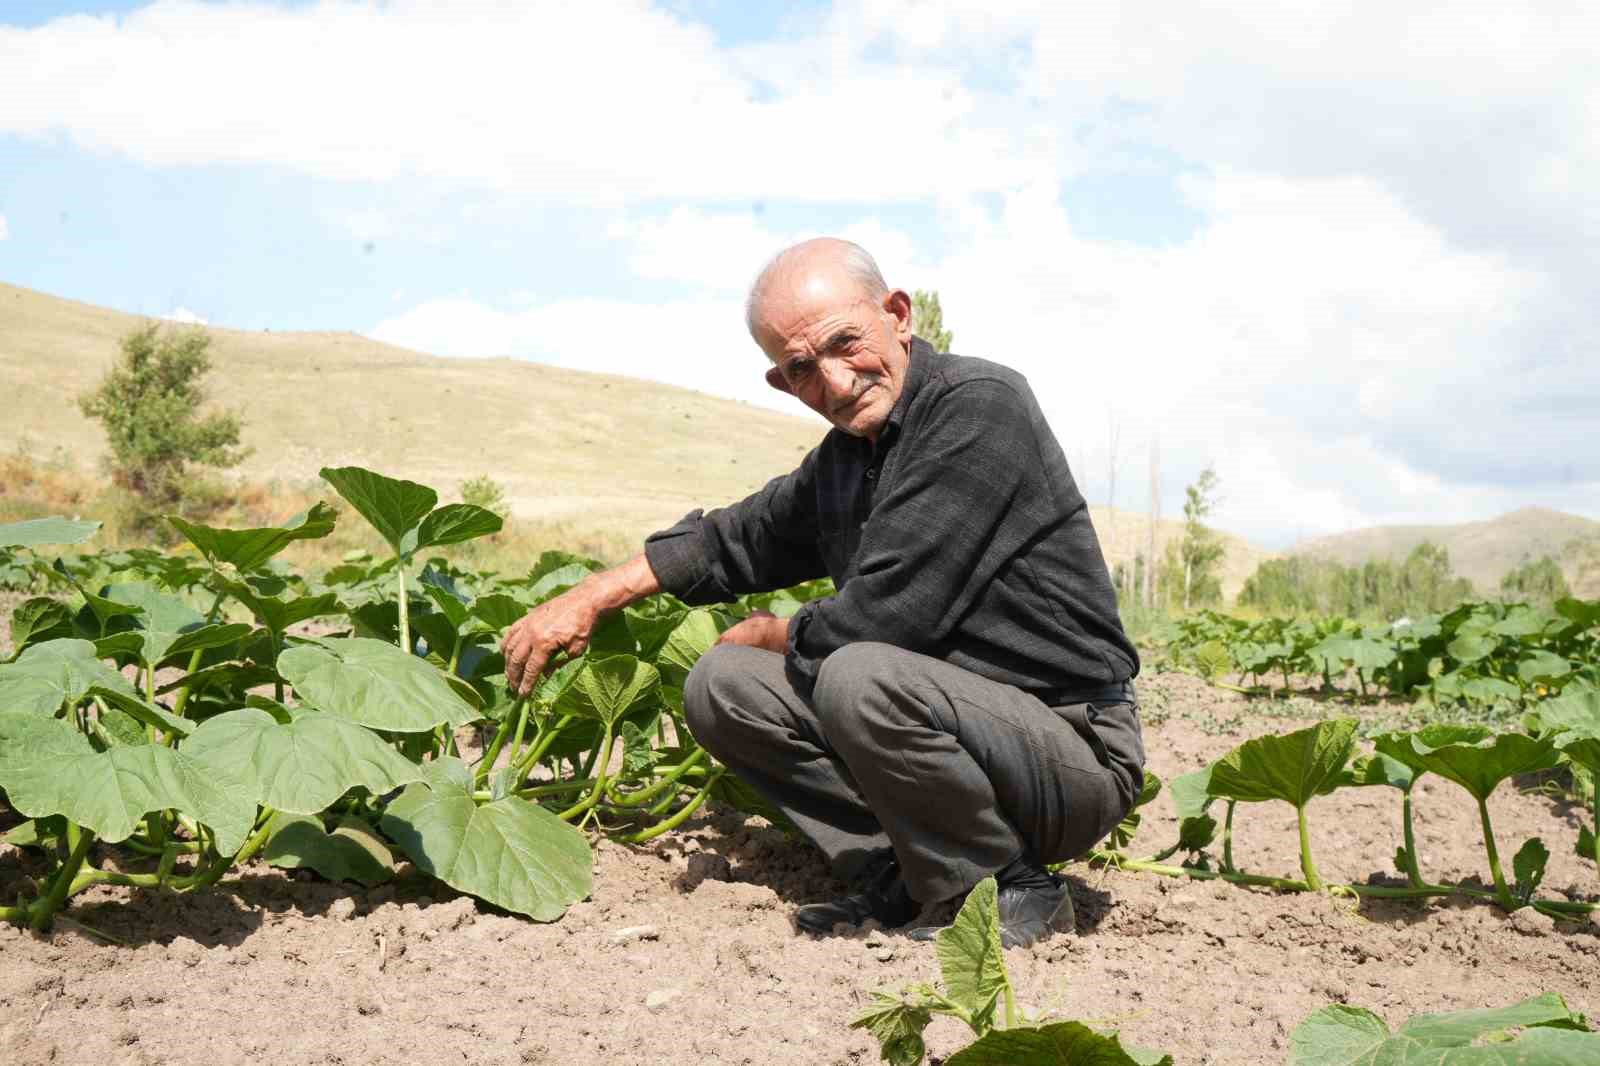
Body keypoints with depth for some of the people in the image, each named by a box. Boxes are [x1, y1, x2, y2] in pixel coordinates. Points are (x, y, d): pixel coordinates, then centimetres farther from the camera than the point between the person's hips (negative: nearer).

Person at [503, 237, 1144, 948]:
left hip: (1078, 752, -8)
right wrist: (591, 598, 16)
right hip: (955, 720, 8)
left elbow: (881, 618, -23)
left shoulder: (980, 408, -18)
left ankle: (1012, 889, -12)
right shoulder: (845, 456, 8)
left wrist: (768, 635, -2)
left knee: (859, 678, -34)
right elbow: (737, 539, 26)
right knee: (721, 685, 1)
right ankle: (905, 879, 0)